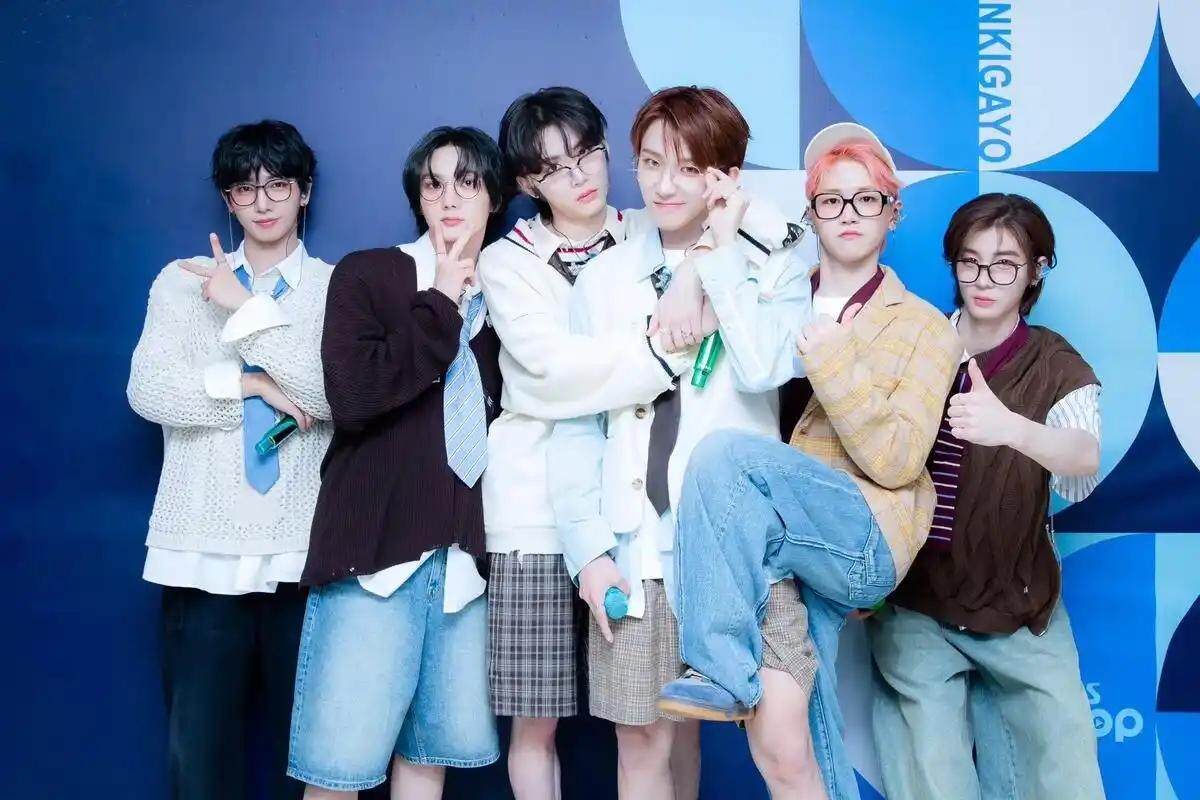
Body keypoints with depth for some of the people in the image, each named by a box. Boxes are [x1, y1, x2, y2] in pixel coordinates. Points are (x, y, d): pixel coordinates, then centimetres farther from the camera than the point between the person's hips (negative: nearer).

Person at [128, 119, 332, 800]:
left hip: (304, 554, -1)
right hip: (202, 550, 1)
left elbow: (336, 392, -10)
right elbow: (150, 390, -1)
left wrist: (245, 308, -7)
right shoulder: (182, 281, 12)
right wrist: (254, 386, -8)